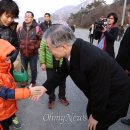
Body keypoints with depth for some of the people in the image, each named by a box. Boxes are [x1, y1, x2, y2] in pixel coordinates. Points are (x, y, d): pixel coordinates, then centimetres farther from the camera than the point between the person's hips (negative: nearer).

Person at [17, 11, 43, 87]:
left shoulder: (37, 28, -10)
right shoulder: (21, 28, 5)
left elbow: (41, 39, -7)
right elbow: (17, 38, 14)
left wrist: (36, 46, -10)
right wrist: (20, 46, 5)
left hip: (33, 53, -4)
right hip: (23, 53, 4)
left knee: (33, 69, 11)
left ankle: (33, 82, 30)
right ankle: (24, 81, 39)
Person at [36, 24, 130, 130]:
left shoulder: (95, 59, -41)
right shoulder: (71, 52, -17)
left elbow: (100, 92, -28)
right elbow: (62, 72, -1)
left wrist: (96, 116, -12)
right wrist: (45, 87, -13)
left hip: (116, 94, -7)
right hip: (98, 92, 7)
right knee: (90, 113, 25)